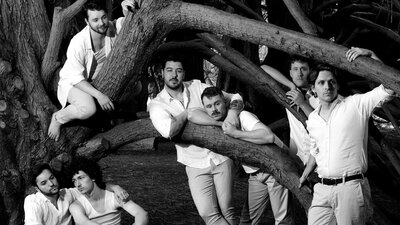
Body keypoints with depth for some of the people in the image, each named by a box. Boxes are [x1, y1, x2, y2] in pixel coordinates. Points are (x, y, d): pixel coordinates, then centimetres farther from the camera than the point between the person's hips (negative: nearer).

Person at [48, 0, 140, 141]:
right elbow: (76, 78, -27)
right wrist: (98, 95, -36)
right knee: (88, 108, -37)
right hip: (72, 83, -6)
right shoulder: (78, 42, -31)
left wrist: (127, 11, -34)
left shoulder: (112, 28, -17)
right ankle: (58, 118, -6)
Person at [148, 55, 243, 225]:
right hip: (196, 166, -1)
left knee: (226, 210, 2)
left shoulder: (197, 87, 2)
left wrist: (233, 111, -15)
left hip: (221, 158, 1)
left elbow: (234, 98, 7)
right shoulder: (157, 105, -6)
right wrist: (187, 112, -14)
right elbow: (168, 131, -29)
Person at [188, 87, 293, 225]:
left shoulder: (242, 116, -19)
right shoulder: (216, 121, -1)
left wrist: (236, 133, -31)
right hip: (255, 174, 7)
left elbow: (268, 136, -33)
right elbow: (192, 115, -20)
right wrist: (222, 124, -23)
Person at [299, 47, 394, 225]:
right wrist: (304, 175, 36)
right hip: (322, 189, 5)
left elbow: (388, 87, -12)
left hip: (350, 187, -5)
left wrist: (370, 55, -16)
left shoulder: (356, 105, -2)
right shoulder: (312, 119, 15)